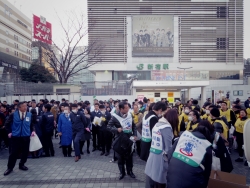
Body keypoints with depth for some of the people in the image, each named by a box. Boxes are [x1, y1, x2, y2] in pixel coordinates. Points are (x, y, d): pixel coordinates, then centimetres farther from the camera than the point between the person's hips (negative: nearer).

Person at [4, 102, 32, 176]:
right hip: (16, 137, -2)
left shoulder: (29, 115, 2)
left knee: (25, 152, 9)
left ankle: (21, 165, 30)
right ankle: (10, 167, 20)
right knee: (13, 153, 3)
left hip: (26, 137, 2)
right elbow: (7, 124, 8)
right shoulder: (13, 115, -3)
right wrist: (9, 132, 1)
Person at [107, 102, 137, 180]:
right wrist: (117, 129, -25)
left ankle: (130, 171, 33)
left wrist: (135, 134, -2)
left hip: (129, 139, 3)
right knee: (121, 157, 10)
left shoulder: (129, 115, -2)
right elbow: (109, 126, -9)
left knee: (129, 156, 14)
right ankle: (122, 172, 28)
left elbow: (133, 125, 8)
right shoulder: (115, 116, -15)